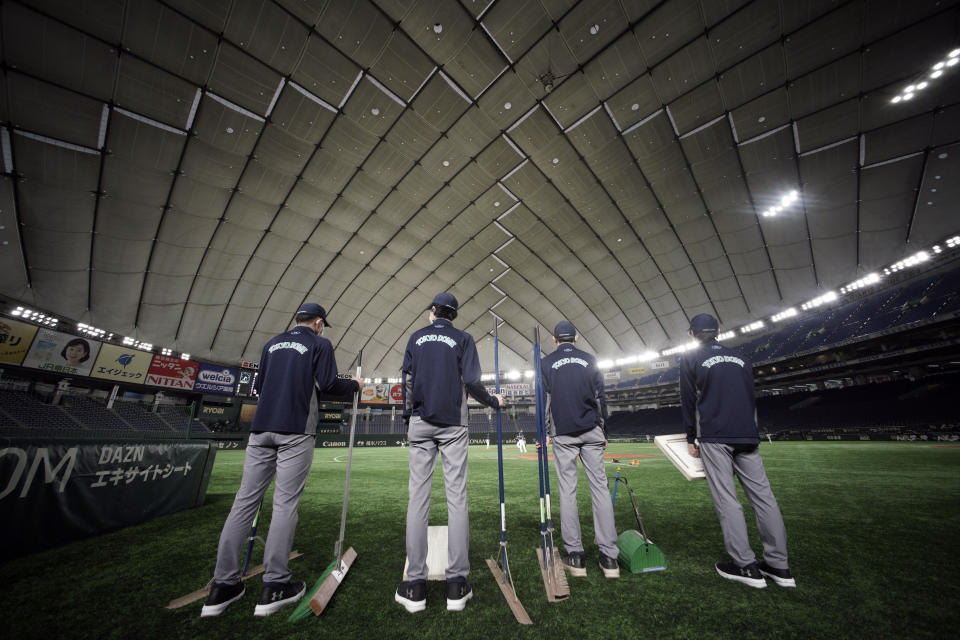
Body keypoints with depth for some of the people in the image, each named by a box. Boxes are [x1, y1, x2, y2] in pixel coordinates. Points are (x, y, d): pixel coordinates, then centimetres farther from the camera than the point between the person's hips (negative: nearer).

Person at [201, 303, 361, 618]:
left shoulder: (273, 343, 19)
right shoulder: (320, 343, 1)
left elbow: (258, 386, 22)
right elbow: (328, 385, -8)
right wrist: (354, 385, 9)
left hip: (261, 429, 6)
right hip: (296, 430, -5)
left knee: (245, 500, 9)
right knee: (285, 503, 0)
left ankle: (223, 586, 15)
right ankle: (274, 586, 7)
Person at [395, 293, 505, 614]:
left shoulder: (416, 337, 12)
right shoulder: (463, 338, 5)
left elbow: (407, 379, 6)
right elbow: (470, 381, -5)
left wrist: (409, 416, 12)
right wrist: (493, 401, 11)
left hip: (420, 423, 2)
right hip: (452, 424, -2)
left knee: (418, 497, 4)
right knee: (456, 497, 2)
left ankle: (415, 585, 8)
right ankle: (457, 583, 6)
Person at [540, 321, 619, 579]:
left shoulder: (546, 363, 4)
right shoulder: (589, 360, 9)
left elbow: (545, 401, 0)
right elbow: (600, 398, 9)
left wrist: (544, 433, 4)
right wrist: (603, 432, 15)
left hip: (562, 433, -1)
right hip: (591, 431, 2)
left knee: (567, 490, 3)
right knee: (600, 487, 4)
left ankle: (575, 556, 7)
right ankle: (609, 557, 6)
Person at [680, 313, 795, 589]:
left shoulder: (690, 358, 2)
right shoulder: (739, 358, 17)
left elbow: (688, 401, 0)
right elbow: (751, 398, 17)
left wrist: (691, 438, 6)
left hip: (714, 436, -5)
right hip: (747, 436, 6)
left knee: (726, 499, -1)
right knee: (762, 495, 8)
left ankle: (746, 566, 2)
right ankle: (779, 566, 14)